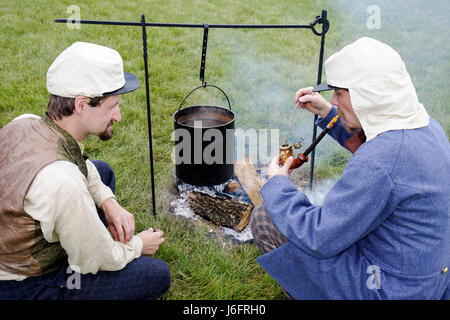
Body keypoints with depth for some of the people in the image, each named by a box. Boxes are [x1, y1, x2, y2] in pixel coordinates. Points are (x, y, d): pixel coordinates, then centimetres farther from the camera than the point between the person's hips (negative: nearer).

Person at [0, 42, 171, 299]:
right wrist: (138, 245, -3)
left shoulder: (24, 123, -12)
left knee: (102, 171, 13)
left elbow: (81, 166, 11)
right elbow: (98, 262, -23)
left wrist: (108, 201, -2)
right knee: (157, 274, -6)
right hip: (26, 289, -8)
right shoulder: (60, 180, -38)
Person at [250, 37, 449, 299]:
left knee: (264, 219, -7)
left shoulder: (380, 162, -33)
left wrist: (277, 184, -11)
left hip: (387, 289, -9)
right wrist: (327, 112, 11)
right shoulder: (427, 125, -3)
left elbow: (319, 239, -25)